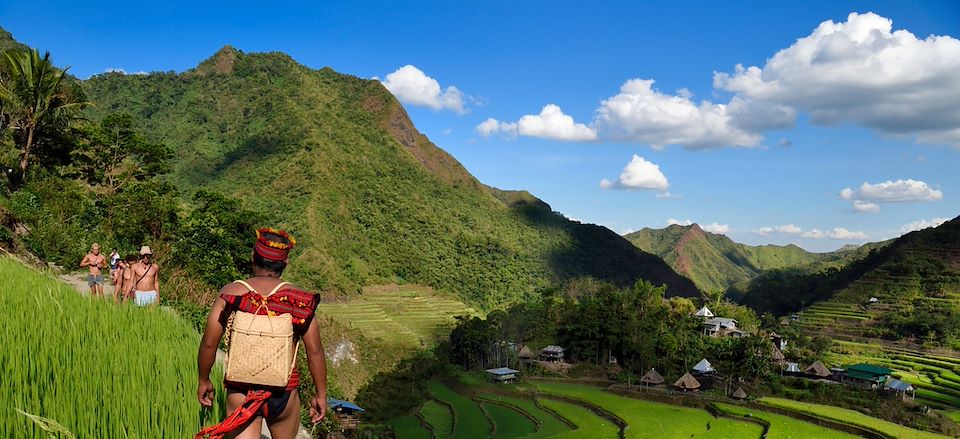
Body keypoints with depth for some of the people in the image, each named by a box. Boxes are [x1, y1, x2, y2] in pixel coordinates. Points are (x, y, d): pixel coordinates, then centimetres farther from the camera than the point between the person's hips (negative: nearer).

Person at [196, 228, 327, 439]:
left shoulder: (230, 293, -6)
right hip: (283, 390, 1)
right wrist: (321, 394, 5)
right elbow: (315, 351, -6)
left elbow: (209, 343, -4)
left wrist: (203, 381, 13)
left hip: (240, 390, 0)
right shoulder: (299, 300, -7)